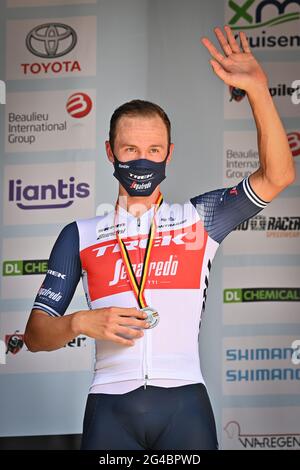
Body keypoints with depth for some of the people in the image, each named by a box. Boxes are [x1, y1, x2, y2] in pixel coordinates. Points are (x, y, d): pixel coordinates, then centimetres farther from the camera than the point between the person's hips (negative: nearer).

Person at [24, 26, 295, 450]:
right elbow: (35, 334, 10)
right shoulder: (80, 236, 12)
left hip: (184, 402, 0)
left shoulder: (199, 218, 11)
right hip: (110, 405, 0)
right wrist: (81, 323, -11)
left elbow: (277, 176, -2)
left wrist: (257, 89, -11)